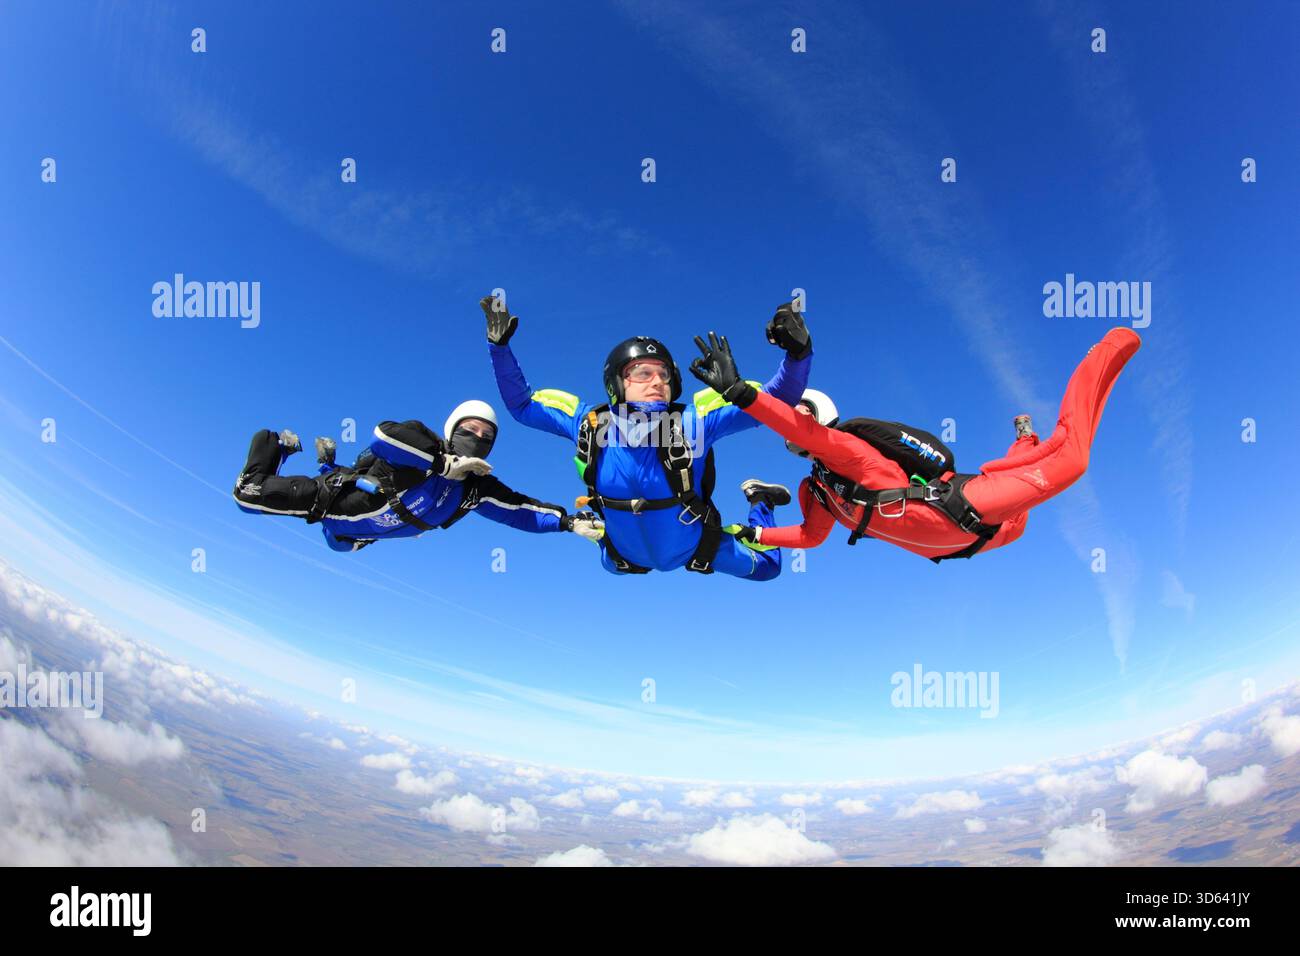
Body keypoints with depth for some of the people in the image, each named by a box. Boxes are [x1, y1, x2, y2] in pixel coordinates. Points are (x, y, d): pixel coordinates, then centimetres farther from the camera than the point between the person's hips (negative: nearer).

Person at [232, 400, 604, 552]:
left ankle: (328, 462, 50)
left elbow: (523, 509, -14)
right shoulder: (424, 445, -32)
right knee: (249, 494, -5)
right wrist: (444, 463, -48)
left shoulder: (478, 488, -14)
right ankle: (281, 446, 25)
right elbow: (385, 432, -50)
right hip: (331, 499, -6)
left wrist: (570, 522, -27)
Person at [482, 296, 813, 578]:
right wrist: (499, 346, -19)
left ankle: (757, 499, 43)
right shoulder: (589, 423, -26)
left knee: (767, 567, 20)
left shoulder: (693, 421, -32)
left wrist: (798, 352, -48)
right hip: (626, 558, 2)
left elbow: (776, 401, -32)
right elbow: (522, 405, -12)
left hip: (698, 548, -2)